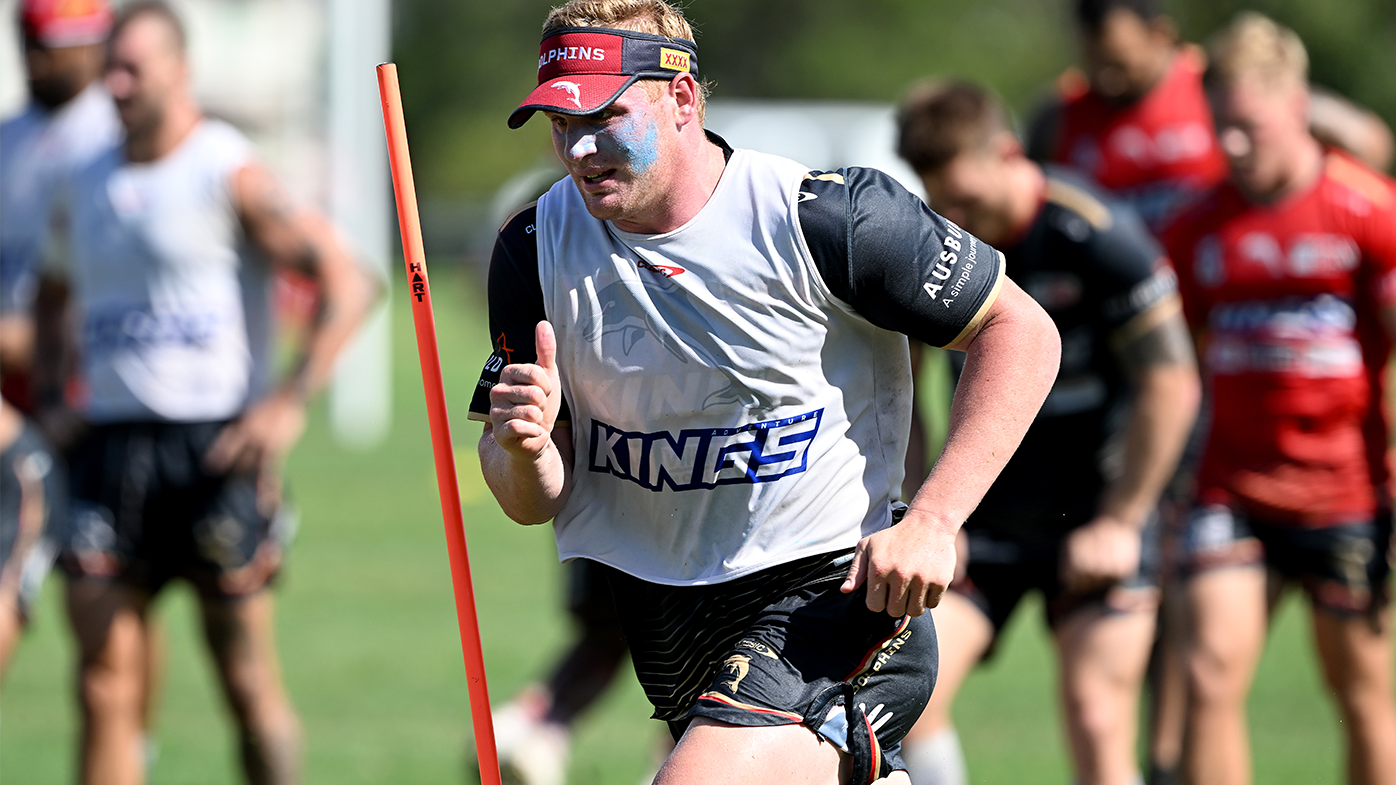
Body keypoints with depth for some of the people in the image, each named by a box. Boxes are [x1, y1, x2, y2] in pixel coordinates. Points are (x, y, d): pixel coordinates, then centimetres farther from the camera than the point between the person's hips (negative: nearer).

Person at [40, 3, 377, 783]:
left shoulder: (231, 175, -6)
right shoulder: (89, 184, 14)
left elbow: (348, 281, -12)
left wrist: (291, 401, -19)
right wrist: (51, 396, 15)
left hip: (215, 446, -5)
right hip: (112, 446, 5)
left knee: (247, 674, 1)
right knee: (105, 676, -3)